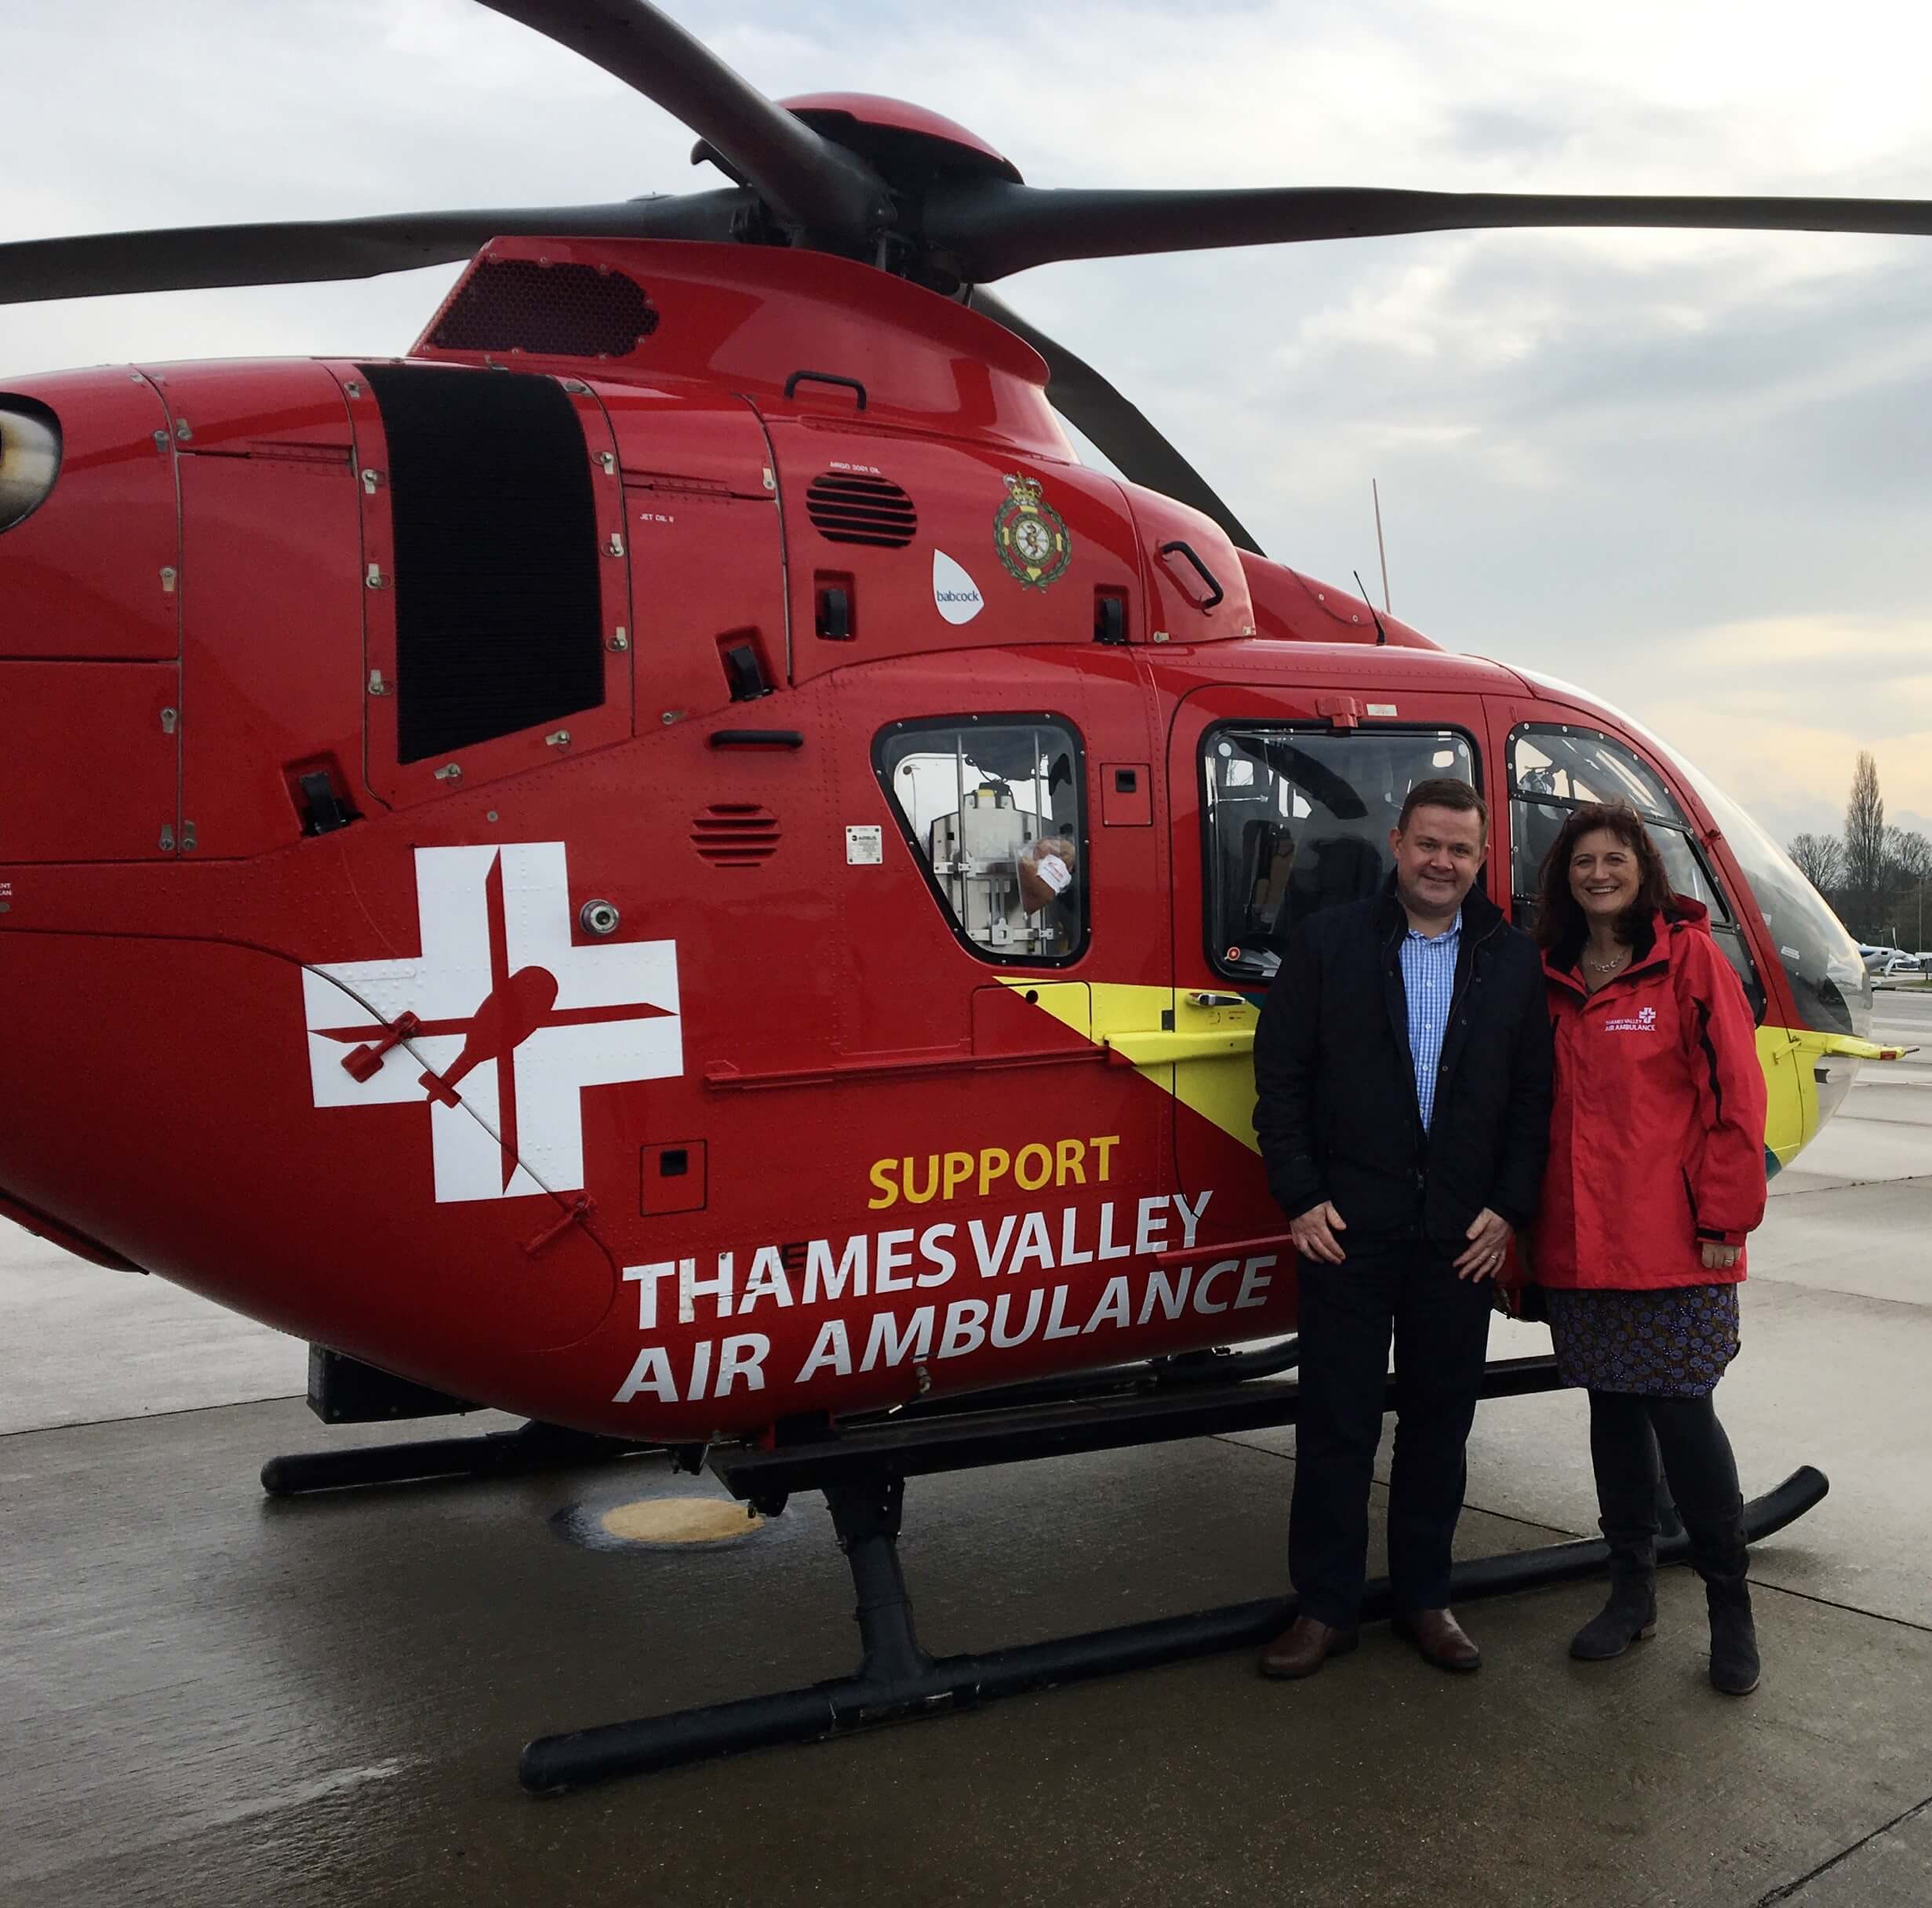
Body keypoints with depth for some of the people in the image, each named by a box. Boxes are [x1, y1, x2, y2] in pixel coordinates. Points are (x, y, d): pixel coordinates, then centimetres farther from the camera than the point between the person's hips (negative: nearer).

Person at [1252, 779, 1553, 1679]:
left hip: (1462, 1235, 2)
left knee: (1440, 1421, 12)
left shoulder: (1513, 960, 6)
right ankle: (1324, 1608, 17)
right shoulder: (1328, 942, 0)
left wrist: (1508, 1208, -2)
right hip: (1345, 1227, -2)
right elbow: (1280, 1075, -1)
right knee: (1336, 1421, 5)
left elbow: (1533, 1096, 6)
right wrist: (1301, 1197, -8)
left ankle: (1424, 1598, 28)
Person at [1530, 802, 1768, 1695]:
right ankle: (1632, 1591, 27)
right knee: (1613, 1411, 13)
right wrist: (1532, 1217, 6)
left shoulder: (1689, 957, -3)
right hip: (1579, 1243, 5)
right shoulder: (1553, 978, 11)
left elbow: (1735, 1092, -6)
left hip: (1675, 1243, -5)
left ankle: (1730, 1605, 16)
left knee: (1681, 1413, -3)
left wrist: (1723, 1219, -10)